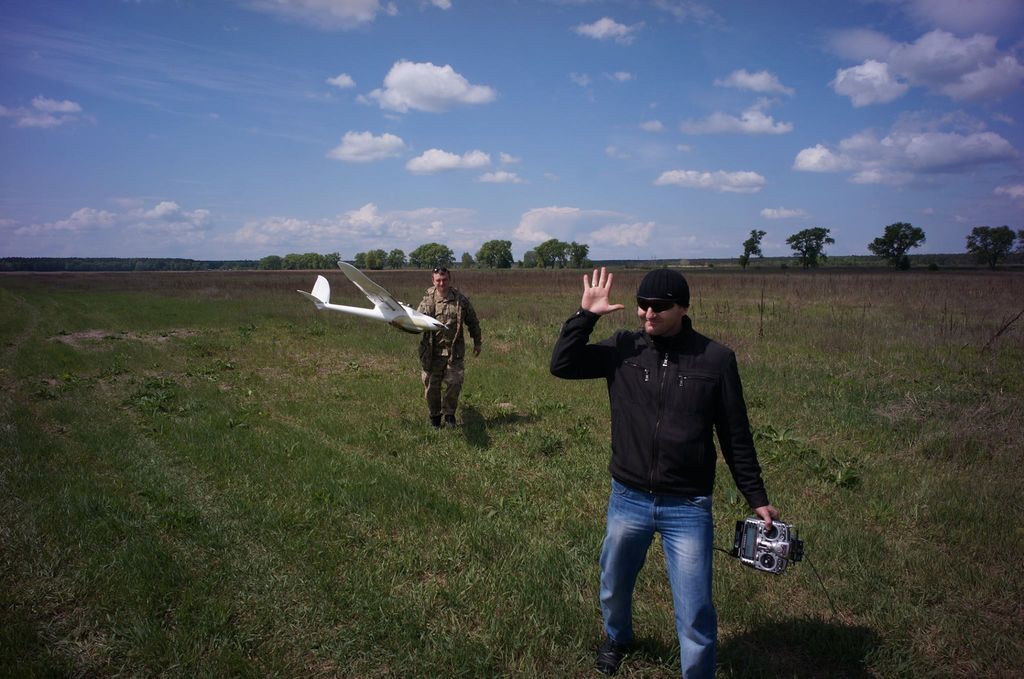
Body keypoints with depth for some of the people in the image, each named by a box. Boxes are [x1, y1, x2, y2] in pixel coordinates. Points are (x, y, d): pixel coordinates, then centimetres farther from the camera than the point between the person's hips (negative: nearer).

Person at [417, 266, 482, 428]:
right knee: (431, 385, 6)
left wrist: (477, 342, 15)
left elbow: (473, 322, 11)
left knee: (454, 383, -3)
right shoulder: (427, 300, 0)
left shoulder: (461, 300, 1)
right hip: (432, 352, 0)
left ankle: (449, 414, 18)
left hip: (454, 351, 0)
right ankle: (434, 415, 25)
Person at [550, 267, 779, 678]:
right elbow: (562, 365, -8)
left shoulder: (715, 359, -9)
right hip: (627, 500, 3)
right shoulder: (623, 349, -4)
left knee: (695, 614, 2)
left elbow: (736, 436, -2)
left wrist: (757, 498, 1)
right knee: (614, 586, 24)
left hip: (688, 507, -3)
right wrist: (586, 315, -14)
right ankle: (617, 637, 55)